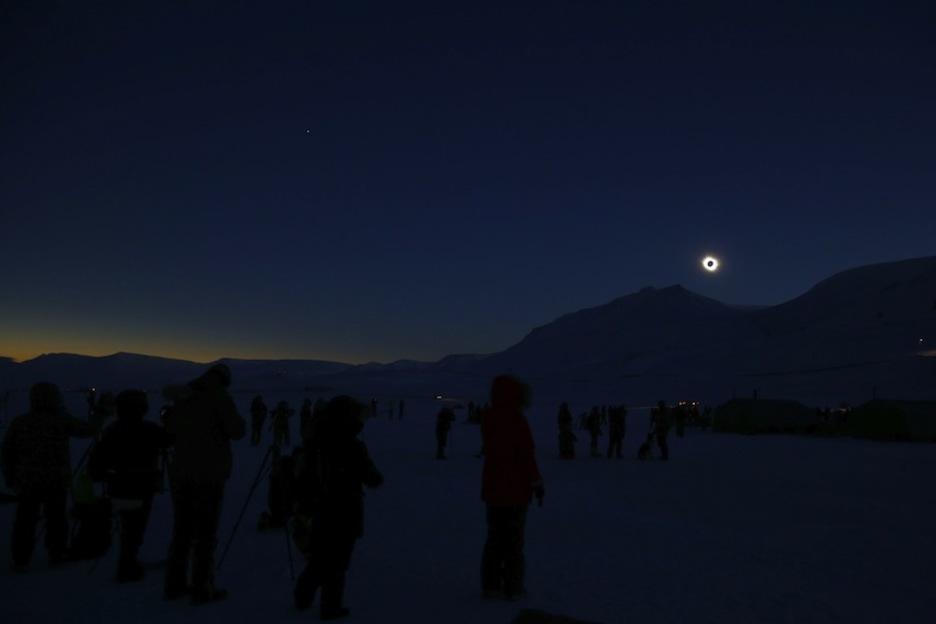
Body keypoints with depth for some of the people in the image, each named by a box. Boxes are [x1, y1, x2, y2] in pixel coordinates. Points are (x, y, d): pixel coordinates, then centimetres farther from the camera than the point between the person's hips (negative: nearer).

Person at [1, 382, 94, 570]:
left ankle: (21, 559, 14)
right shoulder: (61, 420, -10)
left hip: (27, 481, 2)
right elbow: (89, 430, -2)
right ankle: (56, 554, 23)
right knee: (56, 518, 12)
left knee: (25, 520, 11)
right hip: (56, 480, -2)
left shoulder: (19, 422, -1)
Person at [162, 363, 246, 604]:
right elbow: (237, 431, -14)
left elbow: (169, 428, 17)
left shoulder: (183, 398, 8)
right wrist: (236, 418, 5)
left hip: (181, 471, 6)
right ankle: (201, 588, 5)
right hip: (209, 473, -6)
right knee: (206, 532, 1)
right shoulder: (220, 397, -11)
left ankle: (174, 584, 21)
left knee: (182, 529, 15)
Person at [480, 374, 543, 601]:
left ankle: (490, 585, 19)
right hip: (516, 488, -6)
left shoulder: (487, 418, 0)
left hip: (493, 487, 6)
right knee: (514, 540, 6)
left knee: (494, 538, 14)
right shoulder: (516, 419, -19)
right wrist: (537, 482, -9)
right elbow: (527, 454, -18)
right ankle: (513, 587, 13)